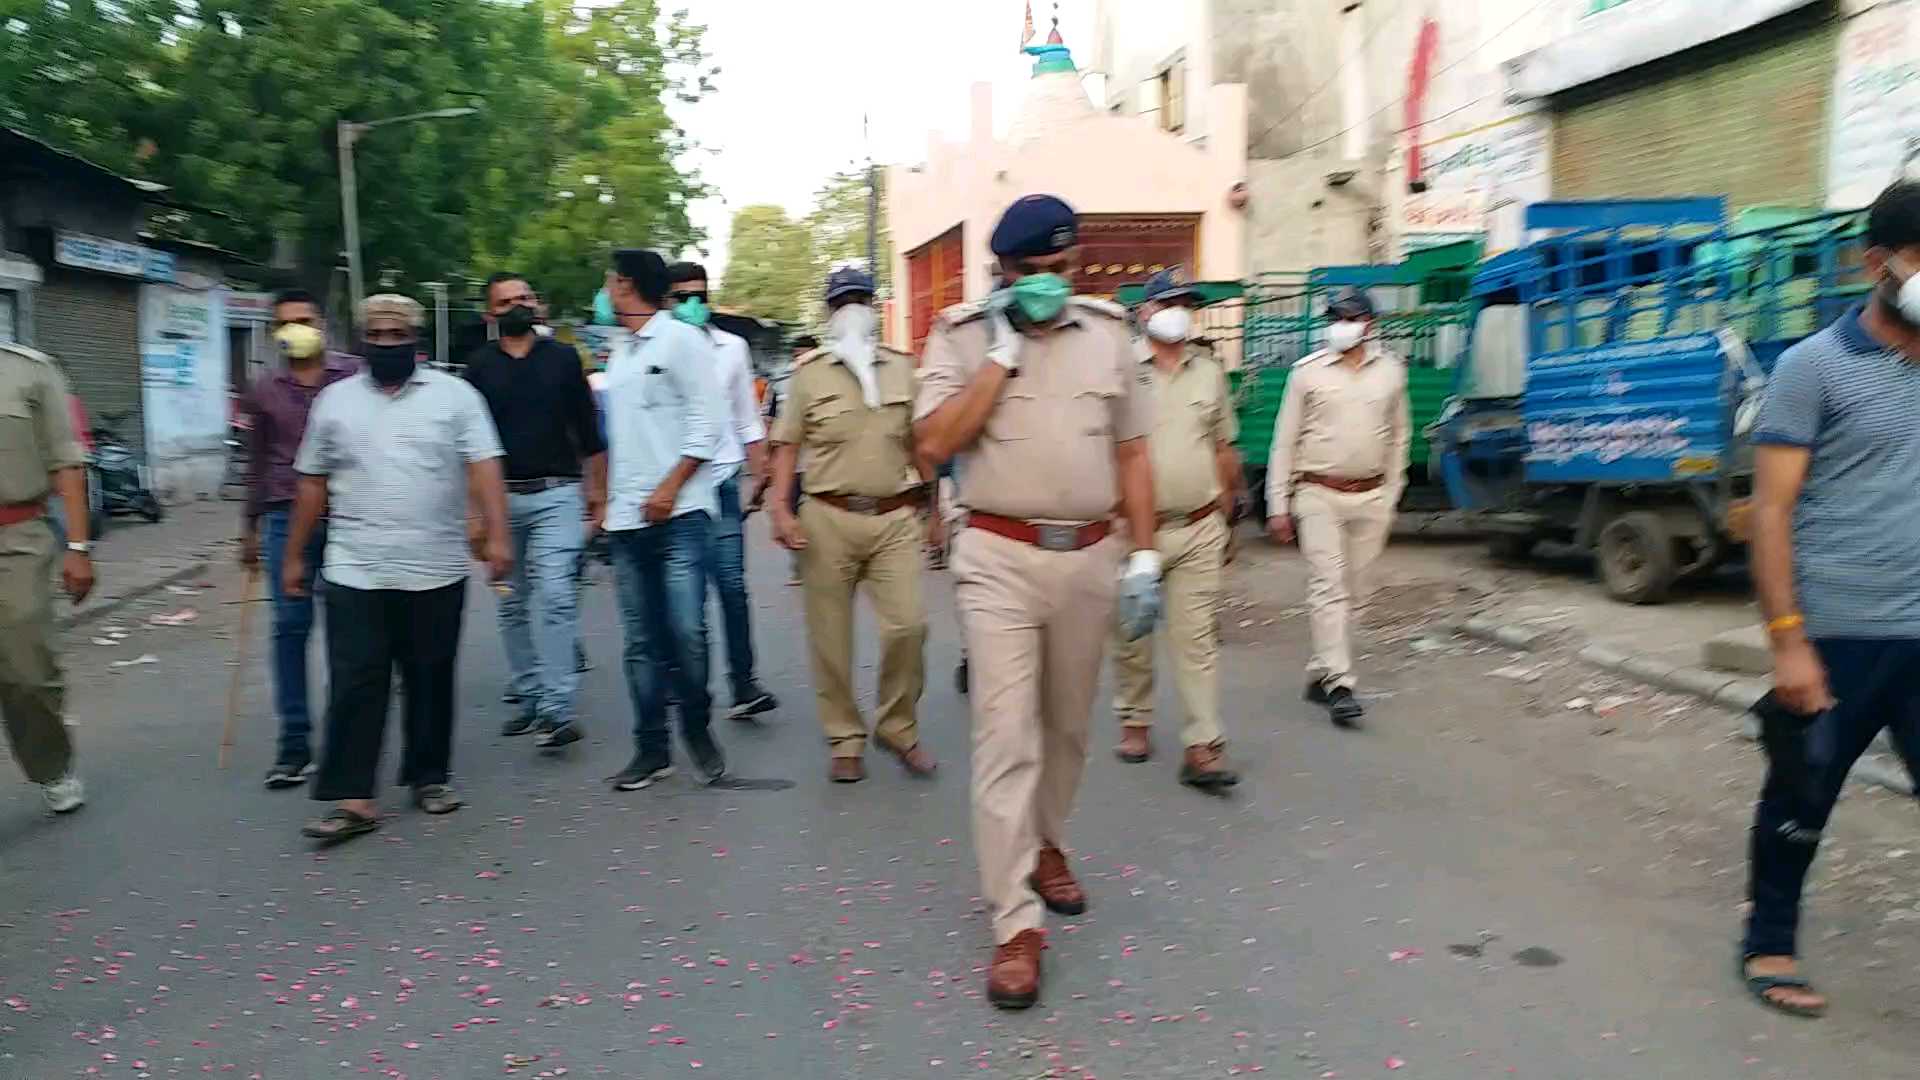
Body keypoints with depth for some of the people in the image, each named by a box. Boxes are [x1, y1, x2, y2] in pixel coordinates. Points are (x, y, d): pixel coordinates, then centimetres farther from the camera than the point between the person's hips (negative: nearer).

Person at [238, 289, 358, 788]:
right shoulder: (263, 391, 9)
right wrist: (250, 527, 17)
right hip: (286, 519, 2)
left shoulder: (355, 377, 0)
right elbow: (257, 462, 17)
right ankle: (295, 741, 8)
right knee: (290, 626, 1)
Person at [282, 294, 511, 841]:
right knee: (355, 686, -2)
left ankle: (429, 777, 23)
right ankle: (353, 797, 2)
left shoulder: (455, 395, 2)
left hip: (436, 571, -1)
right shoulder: (334, 400, 9)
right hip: (355, 572, 1)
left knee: (430, 681, 9)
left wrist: (497, 536, -18)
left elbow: (483, 468, -6)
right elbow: (312, 484, 13)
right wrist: (294, 555, 14)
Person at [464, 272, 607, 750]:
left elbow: (589, 432, 8)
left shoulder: (562, 358, 5)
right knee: (513, 605, 9)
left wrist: (597, 492, 5)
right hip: (501, 499, 3)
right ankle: (529, 698, 21)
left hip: (556, 496, -2)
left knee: (555, 597, -13)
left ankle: (557, 709, -12)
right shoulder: (480, 366, 6)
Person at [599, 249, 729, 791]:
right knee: (642, 641, 7)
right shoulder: (619, 352, 20)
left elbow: (707, 422, -9)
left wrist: (669, 488, -14)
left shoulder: (681, 339, -2)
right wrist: (608, 502, 15)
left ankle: (698, 729, 10)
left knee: (687, 631, -11)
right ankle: (651, 748, 14)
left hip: (679, 513, -7)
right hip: (627, 520, 7)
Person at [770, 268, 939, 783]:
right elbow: (788, 445, 3)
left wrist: (931, 503, 14)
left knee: (907, 624, -7)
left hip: (895, 516, 1)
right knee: (831, 636, 4)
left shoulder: (901, 368, 11)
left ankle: (898, 727, 15)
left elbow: (918, 442, 16)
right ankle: (844, 739, 18)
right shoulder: (809, 374, 4)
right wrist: (781, 508, -8)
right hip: (829, 518, -1)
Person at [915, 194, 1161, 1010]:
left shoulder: (1108, 333, 7)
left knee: (1066, 726, 17)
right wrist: (1003, 355, -14)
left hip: (1089, 556, 4)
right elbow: (933, 444, -13)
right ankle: (1014, 925, -2)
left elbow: (1131, 452, 10)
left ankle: (1047, 847, 41)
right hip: (1000, 558, -3)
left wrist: (1144, 553, 5)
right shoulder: (963, 336, -2)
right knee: (1005, 737, -7)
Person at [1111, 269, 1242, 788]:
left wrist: (1224, 515, 19)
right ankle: (1134, 721, 29)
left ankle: (1202, 746, 1)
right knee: (1132, 635, 10)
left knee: (1197, 639, 0)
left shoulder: (1209, 373, 10)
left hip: (1199, 530, 2)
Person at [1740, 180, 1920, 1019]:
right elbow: (1771, 510, -10)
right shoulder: (1815, 367, -6)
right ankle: (1769, 946, 29)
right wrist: (1787, 640, -16)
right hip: (1838, 636, -4)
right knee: (1800, 803, 10)